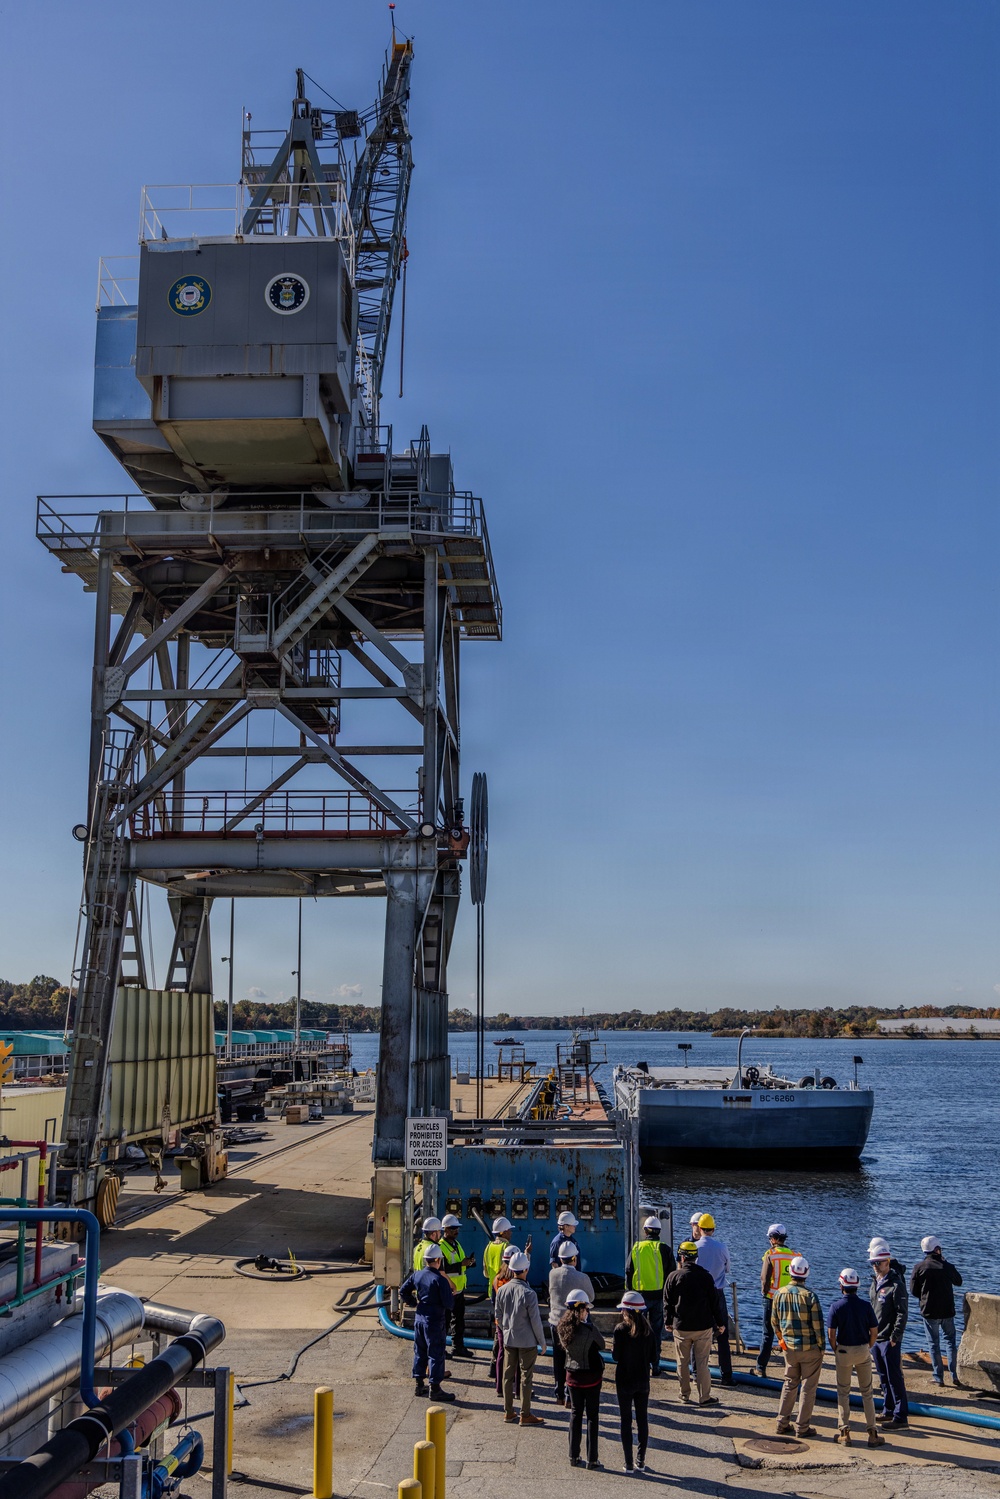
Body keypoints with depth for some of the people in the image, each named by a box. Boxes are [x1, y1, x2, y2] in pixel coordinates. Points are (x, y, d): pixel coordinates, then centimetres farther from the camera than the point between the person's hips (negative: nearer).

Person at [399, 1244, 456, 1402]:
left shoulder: (416, 1275, 1)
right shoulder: (440, 1279, -19)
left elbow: (403, 1292, 8)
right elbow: (449, 1303, -18)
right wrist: (447, 1285, -1)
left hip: (419, 1319, 7)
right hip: (435, 1322, -7)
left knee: (420, 1352, 17)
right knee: (436, 1354, 3)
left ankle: (419, 1385, 27)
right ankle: (435, 1389, 8)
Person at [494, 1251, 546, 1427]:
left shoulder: (502, 1290, -5)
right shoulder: (528, 1293, -20)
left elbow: (498, 1317, 6)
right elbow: (536, 1321, -15)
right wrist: (542, 1342, -3)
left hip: (508, 1339, 5)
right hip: (527, 1341, -5)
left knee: (508, 1375, 13)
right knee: (526, 1377, 4)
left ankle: (508, 1412, 22)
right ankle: (525, 1415, 9)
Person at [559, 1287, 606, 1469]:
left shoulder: (563, 1328, -6)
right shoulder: (588, 1329, -21)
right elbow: (602, 1345, -5)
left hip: (573, 1376, 4)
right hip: (591, 1376, -4)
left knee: (575, 1414, 16)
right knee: (592, 1416, 7)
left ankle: (573, 1456, 19)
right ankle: (592, 1459, 11)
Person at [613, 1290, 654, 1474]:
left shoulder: (620, 1330, -16)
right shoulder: (648, 1330, -5)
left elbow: (616, 1356, -13)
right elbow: (652, 1357, -1)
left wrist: (613, 1347, 5)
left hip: (624, 1381, -3)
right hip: (643, 1381, 3)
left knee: (625, 1421, 6)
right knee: (642, 1419, 13)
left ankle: (629, 1463, 7)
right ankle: (641, 1460, 18)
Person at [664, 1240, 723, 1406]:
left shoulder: (674, 1277, -6)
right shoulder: (705, 1276, -5)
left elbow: (667, 1302, 0)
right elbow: (713, 1302, 1)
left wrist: (668, 1322, 12)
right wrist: (718, 1322, 11)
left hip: (681, 1327, 0)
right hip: (703, 1327, 0)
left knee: (682, 1362, 12)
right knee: (702, 1362, 6)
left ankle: (685, 1395, 21)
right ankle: (704, 1397, 8)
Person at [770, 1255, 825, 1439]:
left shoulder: (779, 1294, -1)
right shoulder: (810, 1296, -15)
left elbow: (774, 1322, 8)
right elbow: (818, 1325, -13)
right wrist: (821, 1347, -1)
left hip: (789, 1348, 4)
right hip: (810, 1348, -4)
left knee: (789, 1384, 17)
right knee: (808, 1387, 6)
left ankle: (782, 1423, 18)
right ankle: (802, 1427, 9)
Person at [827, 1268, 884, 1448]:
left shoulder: (836, 1307, -12)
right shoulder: (865, 1305, -8)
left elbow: (831, 1334, -12)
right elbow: (873, 1332, -5)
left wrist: (835, 1351, 4)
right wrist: (868, 1348, 10)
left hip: (843, 1351, -1)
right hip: (863, 1351, 1)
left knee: (843, 1393, 11)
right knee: (867, 1392, 12)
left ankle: (845, 1432, 10)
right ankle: (872, 1433, 13)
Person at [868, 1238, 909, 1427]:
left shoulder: (896, 1284, -15)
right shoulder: (875, 1281, 10)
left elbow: (902, 1313, -16)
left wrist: (894, 1337, -17)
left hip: (889, 1340, -8)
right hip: (875, 1338, 8)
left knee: (894, 1378, -4)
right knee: (884, 1378, 15)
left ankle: (901, 1416, 1)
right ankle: (888, 1411, 25)